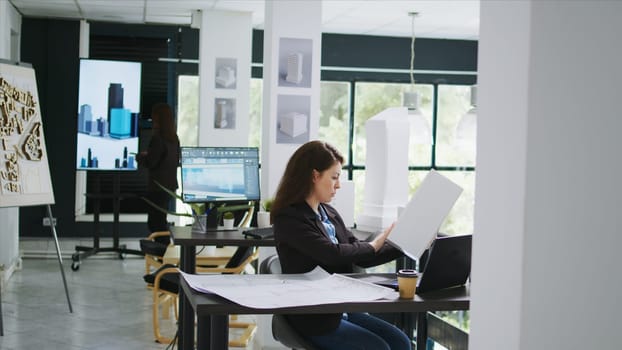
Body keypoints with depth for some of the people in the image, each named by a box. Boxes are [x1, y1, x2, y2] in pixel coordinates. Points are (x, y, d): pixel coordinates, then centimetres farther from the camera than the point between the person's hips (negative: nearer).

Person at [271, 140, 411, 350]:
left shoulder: (330, 214, 11)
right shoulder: (289, 219, -14)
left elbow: (360, 257, 11)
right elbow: (333, 254, -24)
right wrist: (374, 245, -10)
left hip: (341, 308, 8)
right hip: (312, 318, -8)